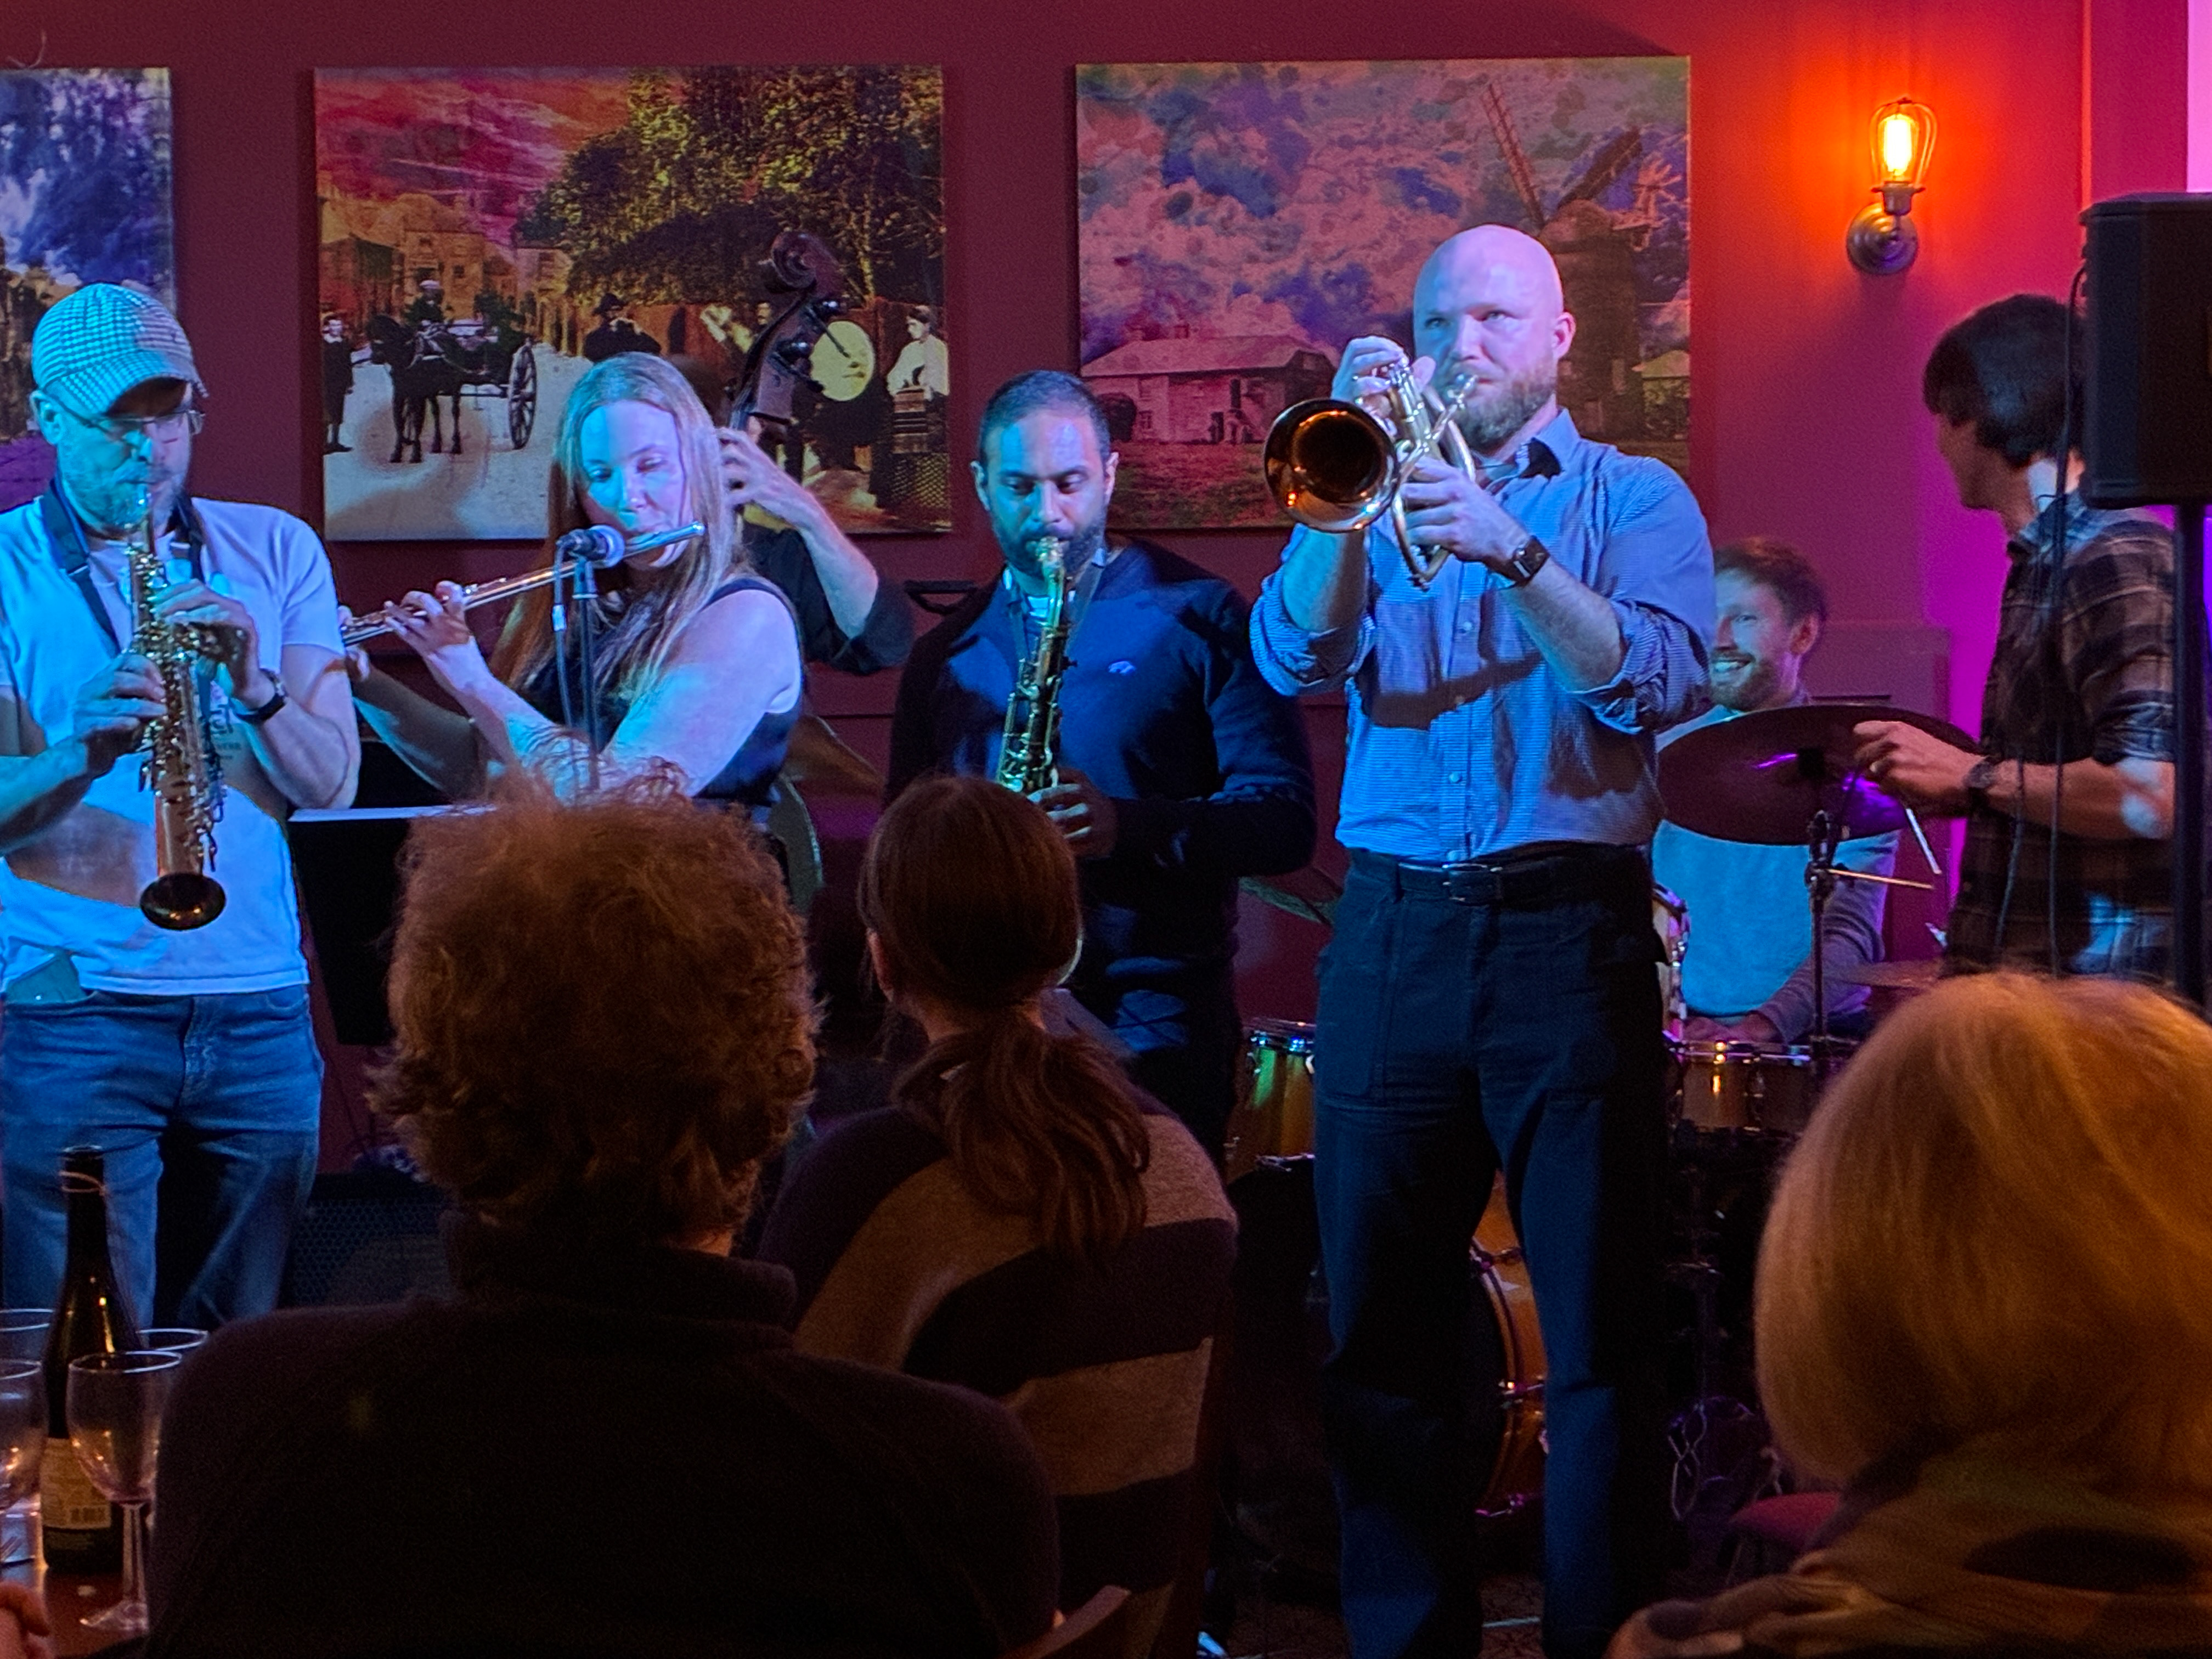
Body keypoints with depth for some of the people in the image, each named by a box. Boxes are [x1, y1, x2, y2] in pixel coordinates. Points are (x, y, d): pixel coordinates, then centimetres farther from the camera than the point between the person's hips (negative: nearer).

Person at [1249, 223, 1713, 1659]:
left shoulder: (1634, 499, 7)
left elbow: (1660, 682, -10)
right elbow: (1297, 654, -3)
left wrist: (1509, 551, -21)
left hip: (1570, 931, -3)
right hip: (1391, 933, 3)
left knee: (1600, 1336, -3)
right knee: (1381, 1329, 6)